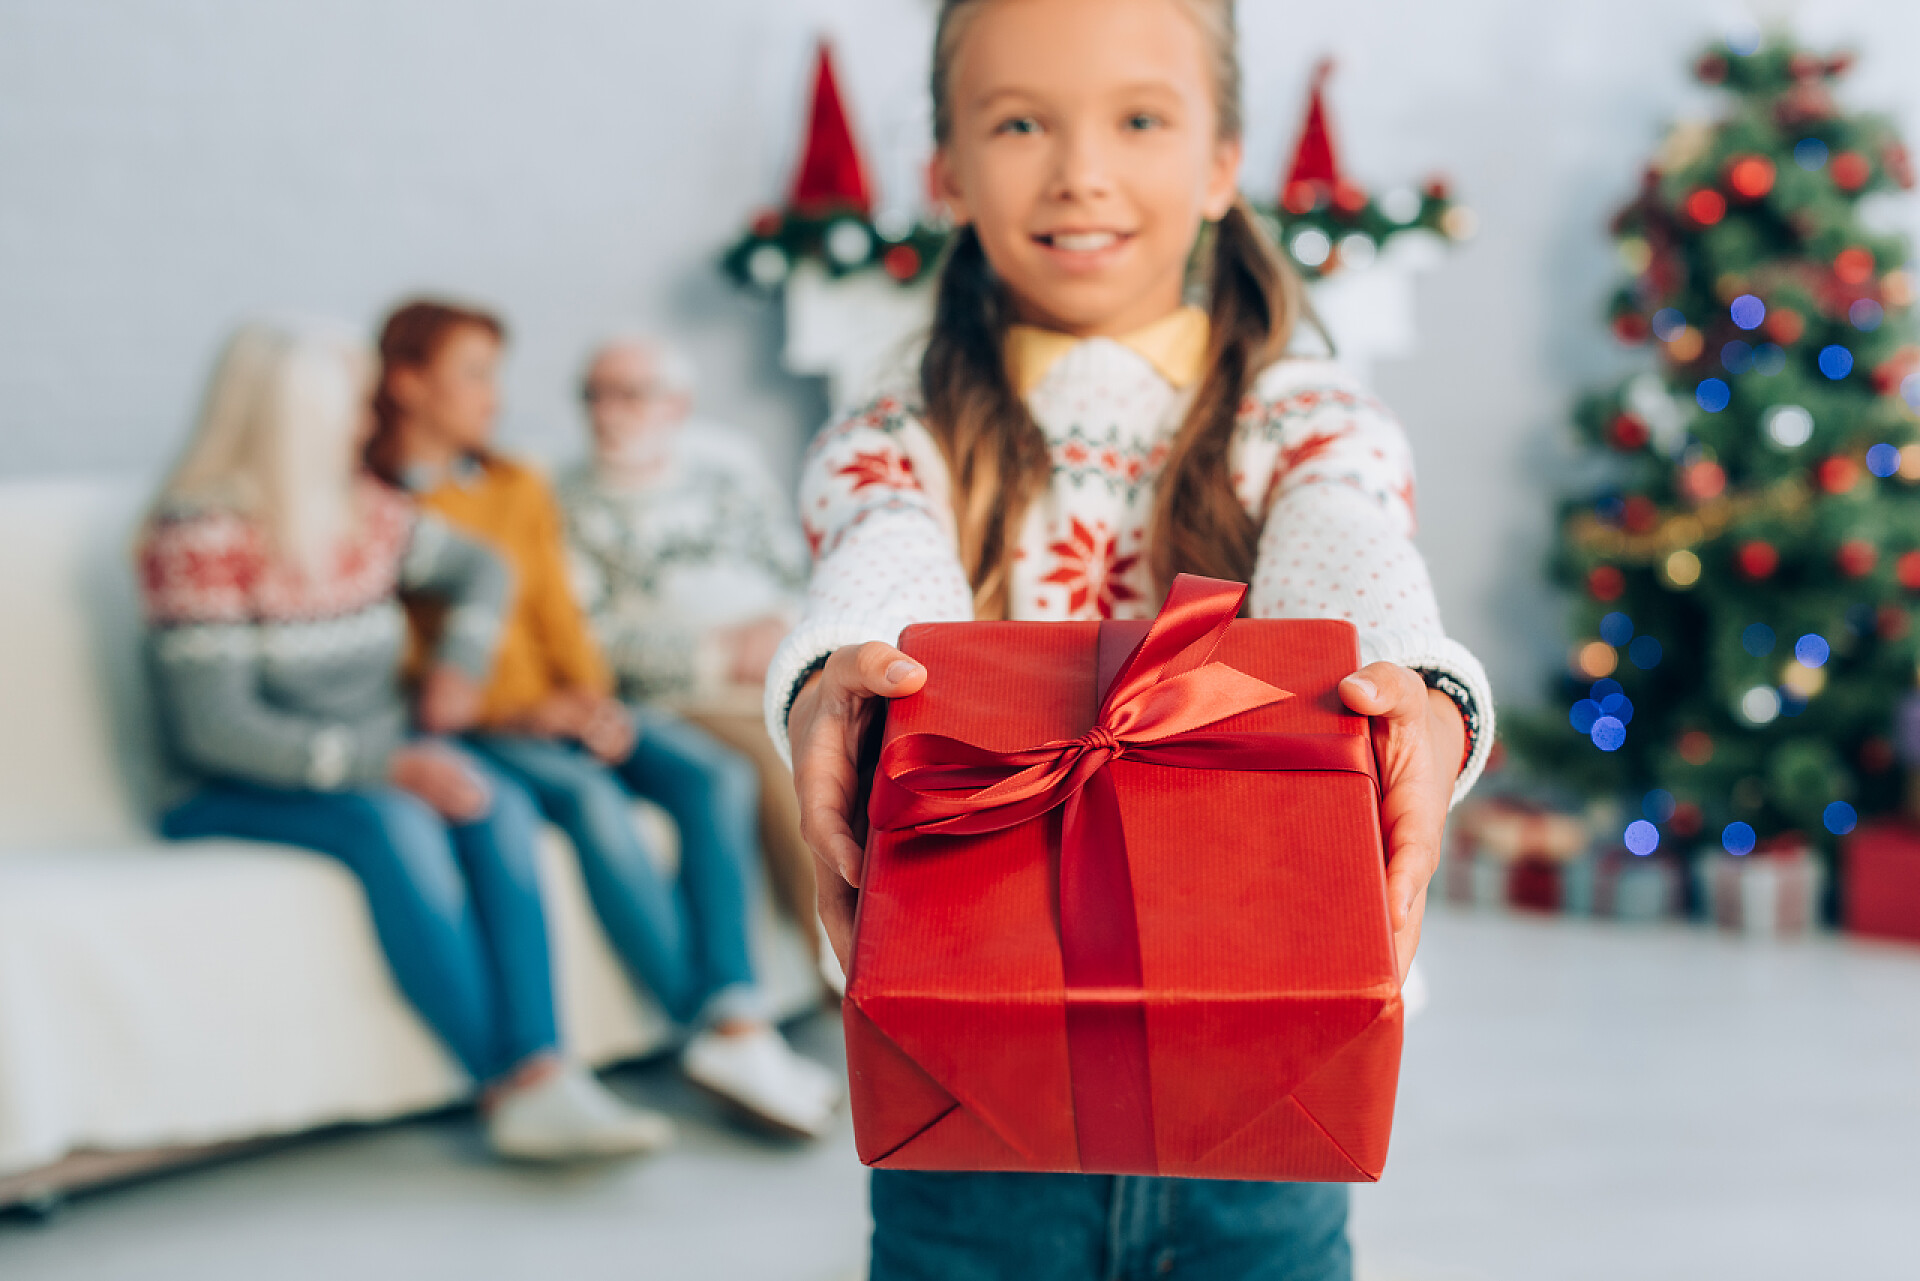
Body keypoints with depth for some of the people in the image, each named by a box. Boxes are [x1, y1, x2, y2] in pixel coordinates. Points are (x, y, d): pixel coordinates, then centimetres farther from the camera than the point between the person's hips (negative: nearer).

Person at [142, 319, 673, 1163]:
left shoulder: (363, 511, 8)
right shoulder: (199, 538, -13)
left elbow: (479, 570, 25)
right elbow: (215, 730, -20)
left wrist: (461, 657, 4)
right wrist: (386, 765, -26)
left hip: (380, 763, 6)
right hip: (242, 794, -6)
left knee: (499, 809, -23)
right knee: (391, 824, -33)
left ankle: (538, 1079, -32)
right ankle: (507, 1086, -29)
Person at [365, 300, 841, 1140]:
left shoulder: (519, 491, 18)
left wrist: (592, 699, -4)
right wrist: (522, 714, -17)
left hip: (556, 713, 6)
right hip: (459, 732, -6)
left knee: (714, 775, -20)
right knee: (589, 797, -34)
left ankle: (735, 1024, -30)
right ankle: (722, 1028, -29)